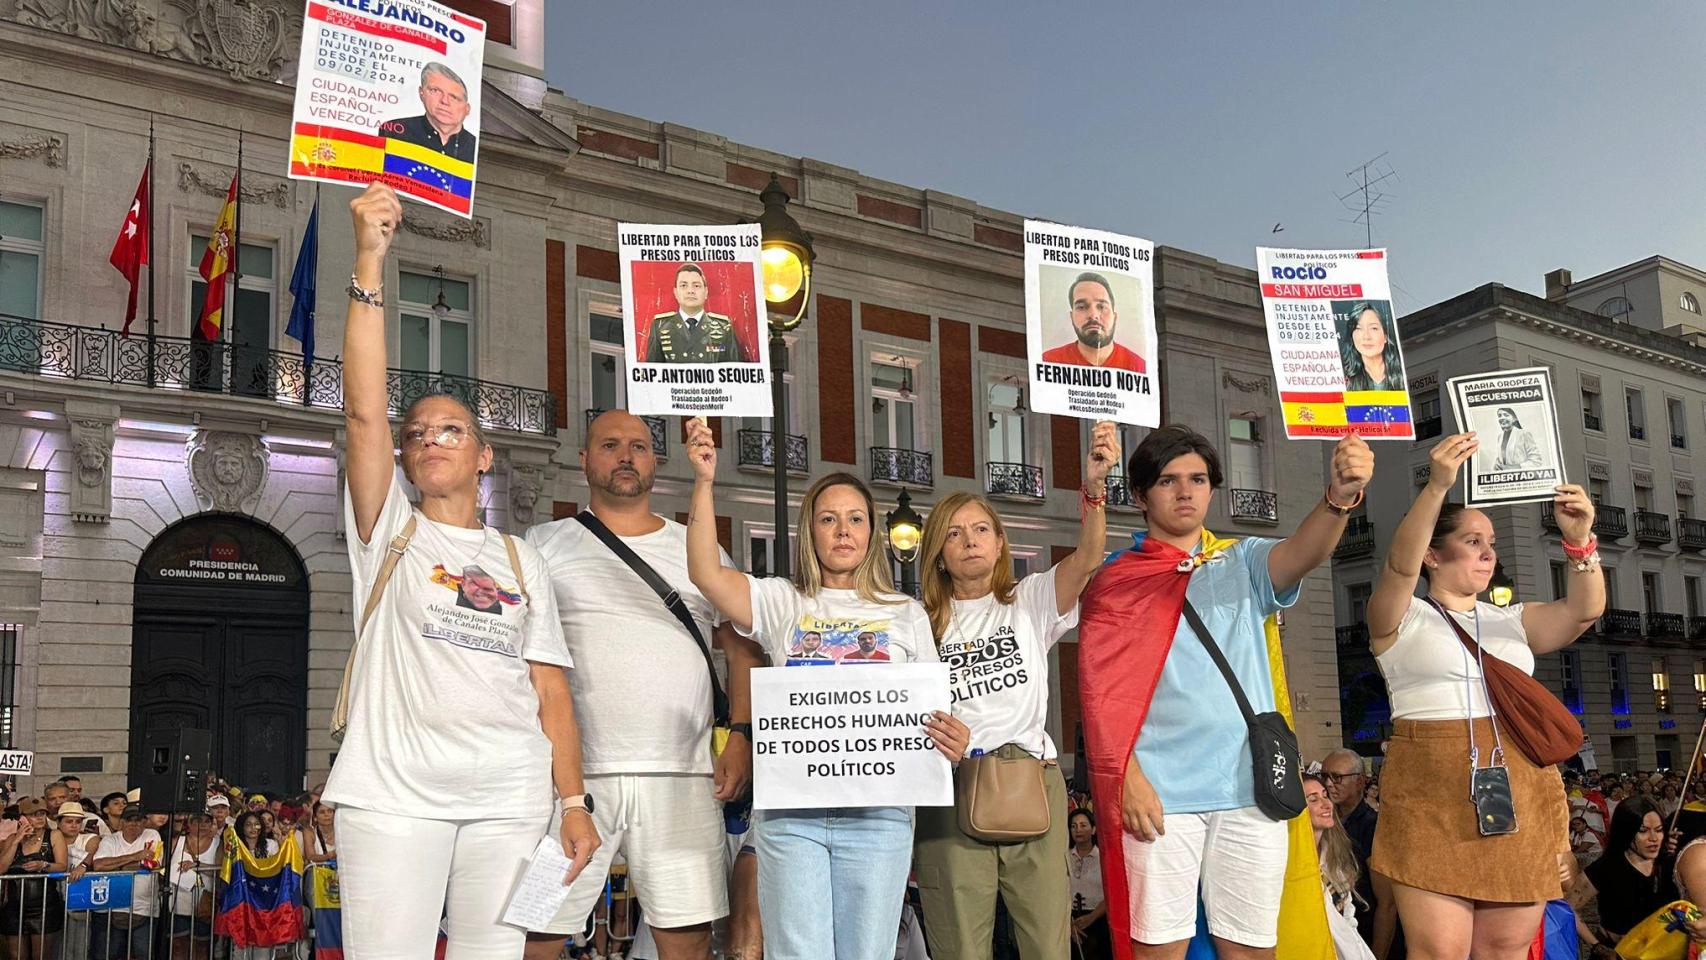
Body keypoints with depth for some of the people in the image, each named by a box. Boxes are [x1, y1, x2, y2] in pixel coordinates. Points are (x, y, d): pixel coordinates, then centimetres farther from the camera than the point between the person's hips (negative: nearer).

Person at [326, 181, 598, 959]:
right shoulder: (389, 530, 9)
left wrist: (574, 800, 0)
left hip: (509, 801, 3)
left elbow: (550, 688, 11)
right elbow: (364, 411, -6)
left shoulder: (522, 560, 16)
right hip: (394, 795, -2)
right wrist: (369, 262, -13)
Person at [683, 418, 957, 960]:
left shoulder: (905, 614, 15)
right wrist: (704, 481, -10)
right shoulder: (782, 603, 11)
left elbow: (932, 708, 12)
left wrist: (952, 743, -11)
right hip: (791, 810, -1)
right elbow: (706, 573, -5)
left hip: (878, 812, 1)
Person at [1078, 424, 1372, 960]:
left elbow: (1303, 554, -11)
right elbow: (1102, 689, 0)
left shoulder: (1244, 563, 11)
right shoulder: (1116, 580, 7)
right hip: (1159, 792, -2)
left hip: (1250, 786, 2)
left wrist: (1339, 496, -32)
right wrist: (1127, 777, -12)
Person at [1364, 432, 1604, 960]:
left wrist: (1580, 540, -15)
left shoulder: (1512, 620, 18)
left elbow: (1583, 611, 2)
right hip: (1432, 801, -4)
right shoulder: (1400, 619, 4)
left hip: (1520, 800, 5)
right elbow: (1400, 565, -16)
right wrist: (1437, 487, -28)